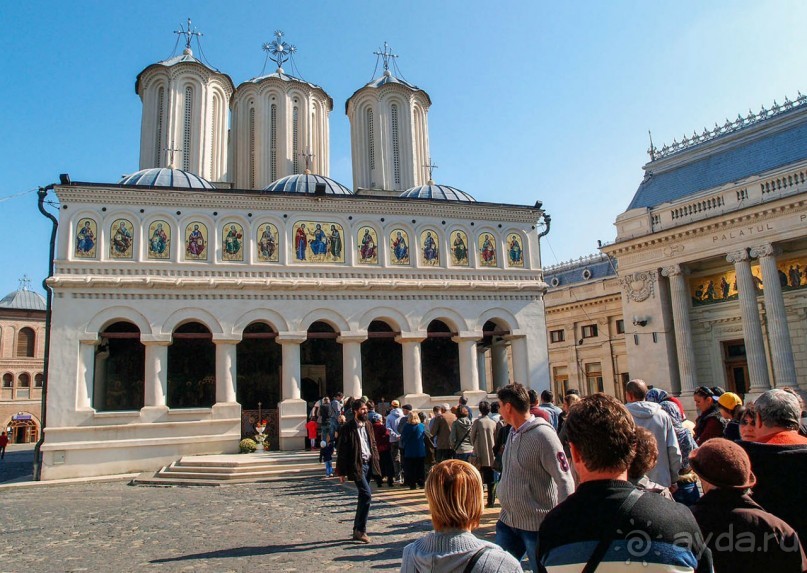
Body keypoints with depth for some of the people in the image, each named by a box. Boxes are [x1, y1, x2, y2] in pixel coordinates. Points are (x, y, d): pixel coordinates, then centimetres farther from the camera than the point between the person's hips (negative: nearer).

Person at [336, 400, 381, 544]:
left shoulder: (368, 425, 10)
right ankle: (361, 530, -3)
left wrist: (375, 462, 8)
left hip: (368, 464, 7)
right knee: (367, 494, -15)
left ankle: (357, 530, 22)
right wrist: (341, 472, -10)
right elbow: (341, 450, -9)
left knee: (363, 496, 11)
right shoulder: (348, 428, -11)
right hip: (357, 465, -7)